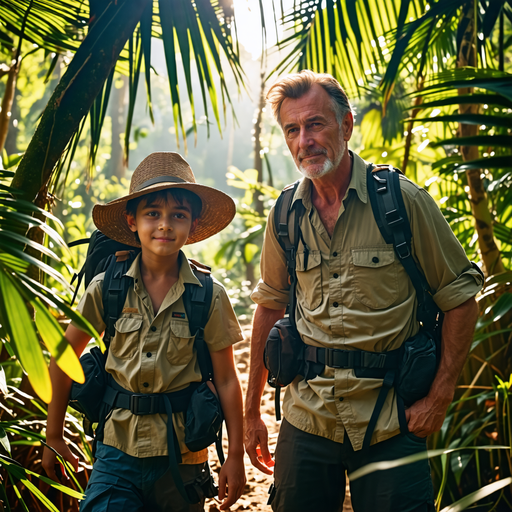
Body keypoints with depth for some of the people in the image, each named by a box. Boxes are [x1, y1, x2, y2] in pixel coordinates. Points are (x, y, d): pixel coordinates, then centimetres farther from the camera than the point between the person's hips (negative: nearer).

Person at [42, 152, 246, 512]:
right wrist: (54, 436, 12)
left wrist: (236, 455, 2)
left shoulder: (210, 297, -6)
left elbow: (226, 380, -1)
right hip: (118, 452, 0)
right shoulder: (106, 289, -4)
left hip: (182, 458, 0)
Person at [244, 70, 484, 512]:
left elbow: (460, 296, -4)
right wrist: (252, 412, 12)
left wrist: (440, 397, -8)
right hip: (307, 421, 3)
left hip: (390, 423, -3)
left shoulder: (403, 201, -10)